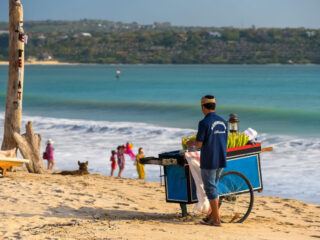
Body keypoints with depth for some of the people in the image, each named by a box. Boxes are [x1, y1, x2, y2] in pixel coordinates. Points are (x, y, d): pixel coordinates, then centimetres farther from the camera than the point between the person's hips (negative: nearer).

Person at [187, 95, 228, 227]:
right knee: (213, 186, 19)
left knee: (210, 188, 0)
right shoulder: (223, 122, 7)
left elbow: (199, 144, -15)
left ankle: (216, 219, 0)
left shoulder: (204, 123, -14)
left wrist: (191, 143, 8)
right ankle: (212, 215, 23)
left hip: (208, 161, -7)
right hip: (221, 160, 7)